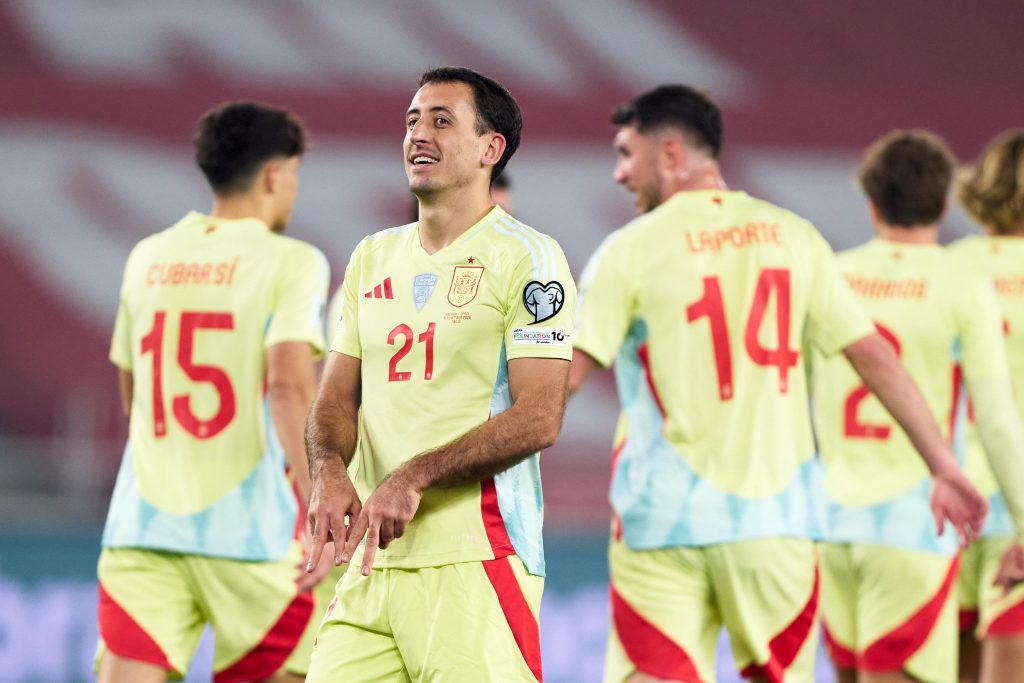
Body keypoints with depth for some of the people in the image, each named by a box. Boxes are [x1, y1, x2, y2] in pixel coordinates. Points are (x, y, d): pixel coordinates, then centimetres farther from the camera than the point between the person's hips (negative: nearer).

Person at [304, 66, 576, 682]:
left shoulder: (526, 257, -3)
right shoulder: (373, 258, 18)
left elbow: (539, 418, -11)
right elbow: (337, 396, 16)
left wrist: (413, 479, -18)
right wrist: (330, 473, -7)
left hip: (476, 558, -6)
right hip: (373, 560, 6)